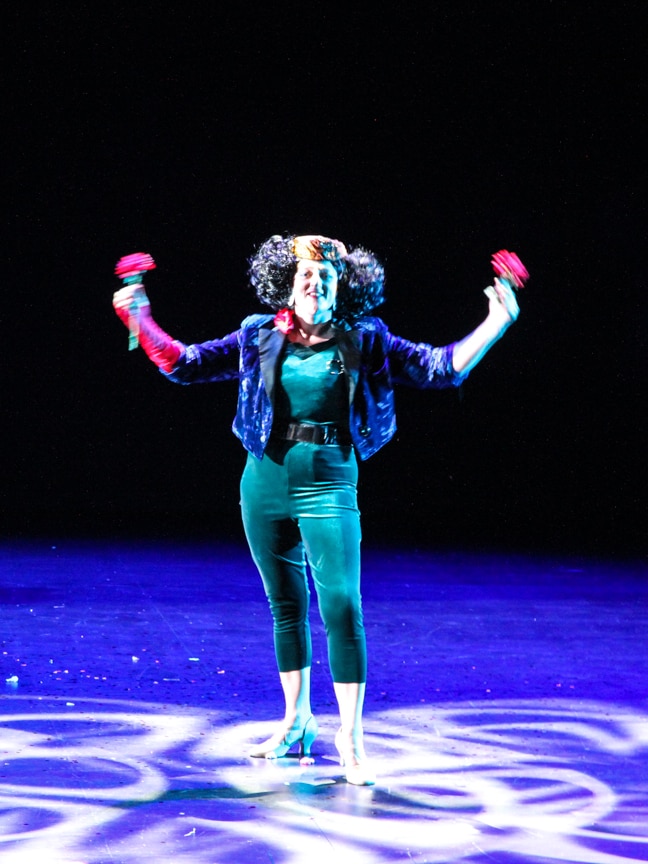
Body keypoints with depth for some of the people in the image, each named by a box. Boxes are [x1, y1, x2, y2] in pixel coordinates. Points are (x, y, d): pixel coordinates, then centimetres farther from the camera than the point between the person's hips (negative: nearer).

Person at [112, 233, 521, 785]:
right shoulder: (259, 337, 6)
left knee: (342, 606, -11)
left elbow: (441, 368, 1)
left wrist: (497, 322, -6)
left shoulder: (363, 341, 2)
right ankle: (297, 721, 26)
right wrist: (140, 321, 3)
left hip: (329, 482, -3)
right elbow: (185, 365, 10)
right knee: (286, 607, 12)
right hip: (266, 484, 3)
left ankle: (351, 738, -4)